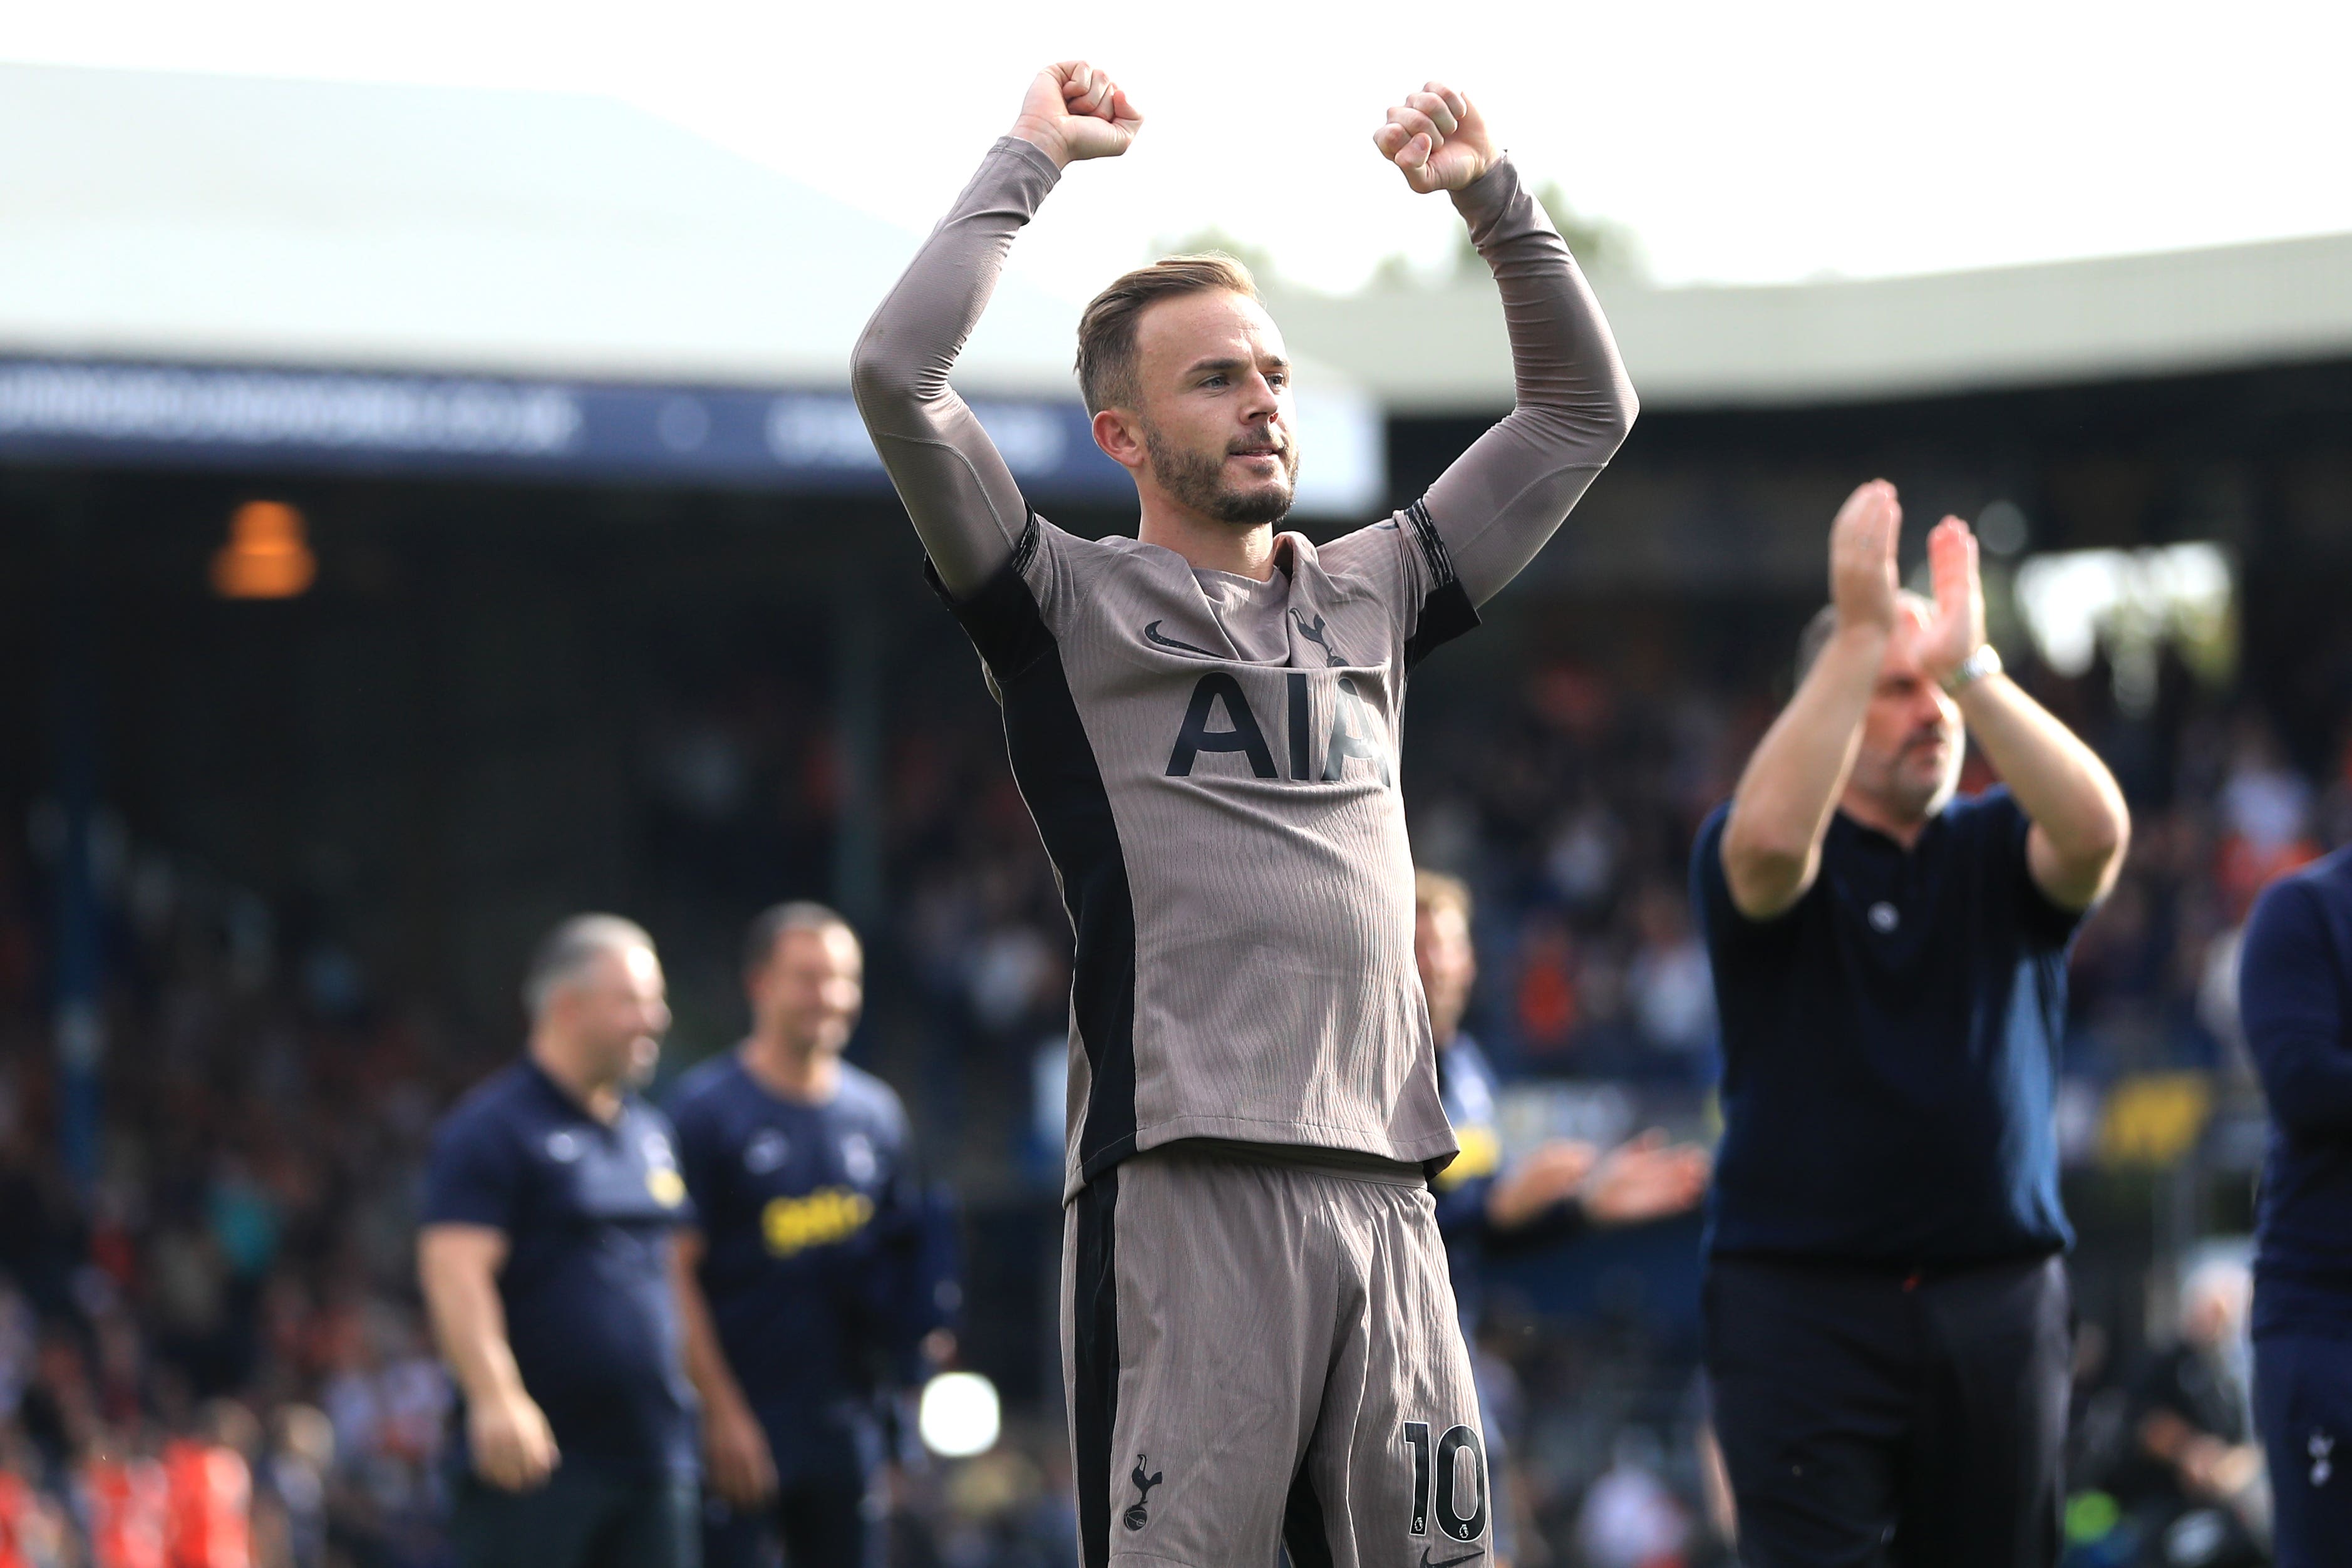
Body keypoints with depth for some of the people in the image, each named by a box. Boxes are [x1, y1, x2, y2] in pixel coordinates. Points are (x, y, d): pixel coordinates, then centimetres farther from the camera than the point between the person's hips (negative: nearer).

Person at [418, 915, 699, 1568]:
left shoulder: (652, 1134, 18)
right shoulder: (494, 1127, -7)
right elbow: (455, 1272, -18)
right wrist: (497, 1400, -30)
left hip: (655, 1460, 8)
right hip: (535, 1463, -8)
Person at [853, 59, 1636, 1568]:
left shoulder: (1369, 597, 23)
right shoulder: (1076, 608, 7)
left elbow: (1583, 411, 28)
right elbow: (899, 378, -6)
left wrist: (1497, 202, 18)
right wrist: (1029, 162, 2)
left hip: (1386, 1188, 5)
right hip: (1184, 1183, -5)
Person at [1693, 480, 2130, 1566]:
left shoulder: (1998, 849, 11)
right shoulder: (1745, 858, 3)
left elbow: (2097, 830, -13)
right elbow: (1770, 834, -23)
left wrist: (1971, 667, -19)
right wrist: (1859, 639, -24)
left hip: (1997, 1305, 3)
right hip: (1803, 1300, -3)